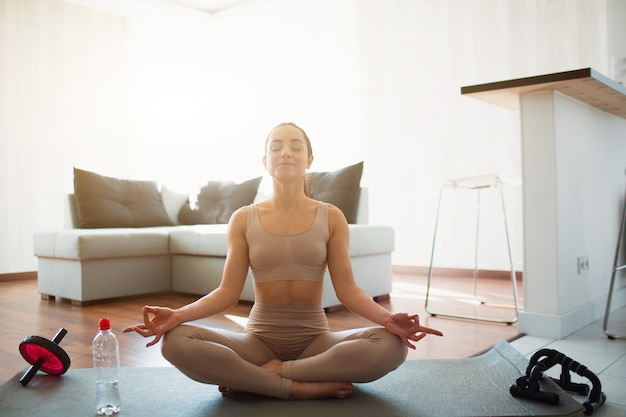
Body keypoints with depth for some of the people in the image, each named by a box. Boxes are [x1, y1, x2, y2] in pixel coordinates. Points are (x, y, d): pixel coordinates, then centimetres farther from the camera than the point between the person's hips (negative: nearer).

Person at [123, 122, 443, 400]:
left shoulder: (331, 217, 1)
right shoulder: (243, 219, 2)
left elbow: (347, 289, -5)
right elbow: (228, 292, -3)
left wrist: (387, 317, -25)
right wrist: (178, 314, -21)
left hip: (315, 339, 1)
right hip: (259, 338, 0)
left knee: (391, 344, -29)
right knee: (176, 342, -27)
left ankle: (260, 376, -19)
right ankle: (304, 387, -23)